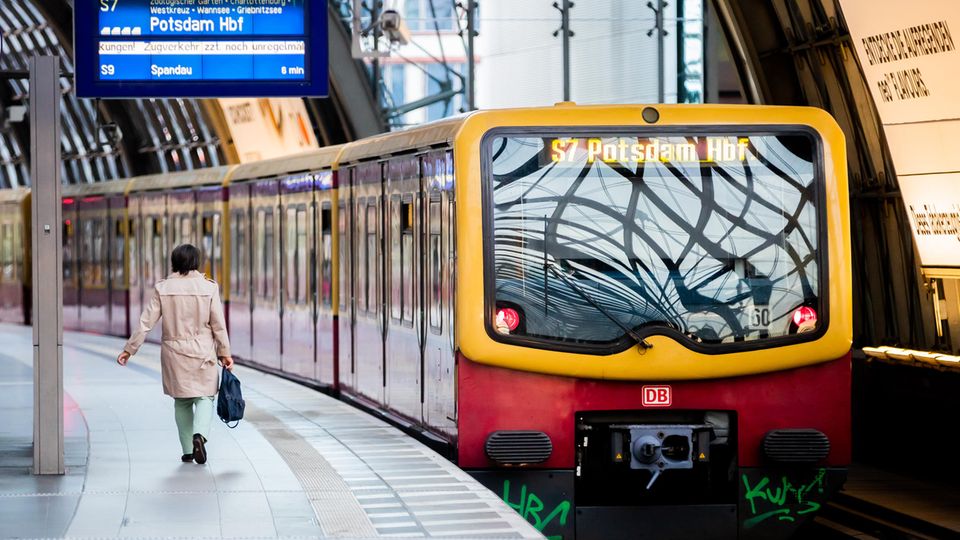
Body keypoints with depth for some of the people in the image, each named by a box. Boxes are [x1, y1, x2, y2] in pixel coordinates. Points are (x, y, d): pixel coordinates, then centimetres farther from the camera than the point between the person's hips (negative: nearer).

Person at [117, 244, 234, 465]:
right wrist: (224, 352, 8)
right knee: (204, 397, 7)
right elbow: (218, 324, -3)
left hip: (174, 352, 1)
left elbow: (146, 322, -4)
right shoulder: (209, 287, -6)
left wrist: (129, 349, 2)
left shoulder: (162, 289, -4)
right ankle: (200, 433, -21)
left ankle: (188, 451, 14)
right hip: (203, 352, -1)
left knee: (182, 401, 13)